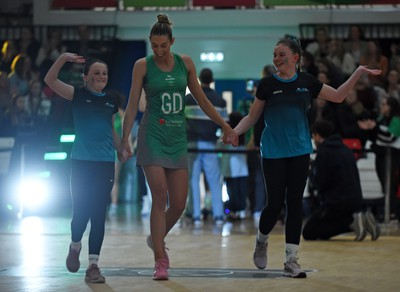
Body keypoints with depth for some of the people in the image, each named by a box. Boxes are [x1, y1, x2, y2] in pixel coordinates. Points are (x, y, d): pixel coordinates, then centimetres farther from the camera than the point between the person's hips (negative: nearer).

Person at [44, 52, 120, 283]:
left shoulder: (111, 101, 11)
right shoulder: (78, 95, 0)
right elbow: (50, 80, -12)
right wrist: (63, 58, -23)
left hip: (106, 164, 3)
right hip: (81, 162, -3)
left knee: (99, 214, 0)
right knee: (81, 211, -3)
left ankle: (94, 265, 3)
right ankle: (75, 246, 29)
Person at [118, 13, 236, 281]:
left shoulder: (185, 63, 7)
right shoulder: (143, 66, -2)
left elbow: (201, 99, 15)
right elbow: (132, 106, -2)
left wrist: (225, 125, 14)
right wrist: (125, 141, -8)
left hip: (178, 137, 4)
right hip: (152, 136, -4)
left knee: (179, 204, 2)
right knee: (160, 197, -14)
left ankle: (156, 239, 30)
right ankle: (160, 261, -10)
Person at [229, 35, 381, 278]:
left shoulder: (307, 82, 3)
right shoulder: (267, 84, -3)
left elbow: (338, 96, 10)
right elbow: (252, 116, 2)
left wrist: (358, 73, 3)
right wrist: (235, 131, -15)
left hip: (300, 152, 2)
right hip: (273, 153, -2)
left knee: (295, 203, 1)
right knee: (276, 203, -5)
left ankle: (291, 261, 5)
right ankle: (262, 240, 26)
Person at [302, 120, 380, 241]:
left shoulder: (323, 152, -10)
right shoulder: (346, 150, 16)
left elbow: (319, 183, -13)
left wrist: (312, 173, 8)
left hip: (336, 202, -8)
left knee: (308, 233, -1)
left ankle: (352, 221, -15)